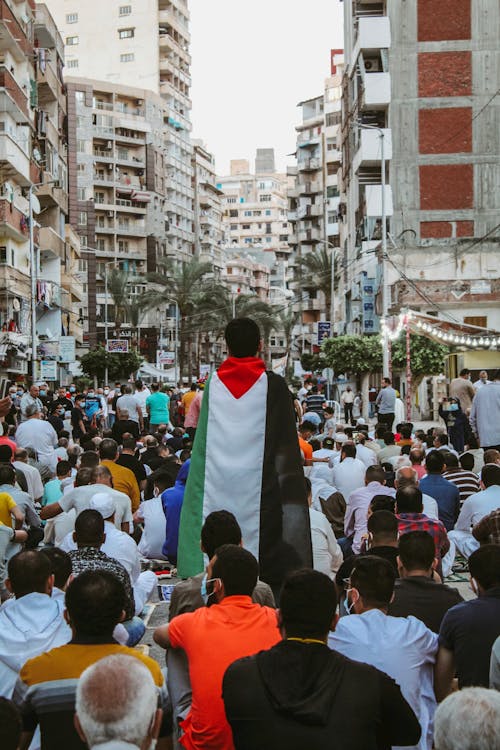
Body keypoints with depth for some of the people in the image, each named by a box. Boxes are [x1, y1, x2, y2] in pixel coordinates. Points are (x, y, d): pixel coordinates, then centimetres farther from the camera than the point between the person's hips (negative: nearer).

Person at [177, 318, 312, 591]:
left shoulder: (213, 384, 1)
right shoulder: (274, 385, -6)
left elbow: (202, 443, 6)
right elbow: (285, 443, -2)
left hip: (218, 486, 2)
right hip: (259, 489, -2)